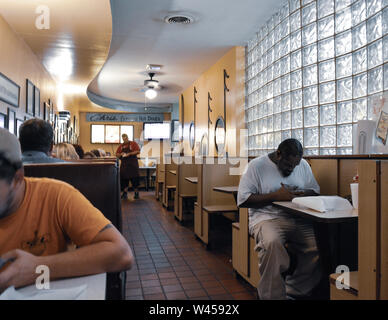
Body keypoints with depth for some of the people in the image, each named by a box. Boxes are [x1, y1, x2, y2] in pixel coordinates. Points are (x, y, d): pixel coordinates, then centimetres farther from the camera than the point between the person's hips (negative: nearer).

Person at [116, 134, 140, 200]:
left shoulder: (133, 143, 2)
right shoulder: (121, 146, 14)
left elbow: (138, 151, -8)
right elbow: (117, 154, 15)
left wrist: (129, 153, -17)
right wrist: (121, 154, -7)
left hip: (133, 164, -4)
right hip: (124, 164, 4)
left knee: (134, 179, -4)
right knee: (124, 179, 3)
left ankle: (136, 193, 4)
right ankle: (124, 193, 11)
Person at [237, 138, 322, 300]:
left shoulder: (303, 165, 14)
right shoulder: (257, 165, -3)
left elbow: (315, 191, 18)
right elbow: (243, 200, -8)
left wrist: (300, 194, -6)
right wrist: (275, 196, -14)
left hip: (298, 219, 5)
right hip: (267, 218, -4)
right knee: (272, 243, -37)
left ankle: (294, 292, -6)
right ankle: (273, 295, -16)